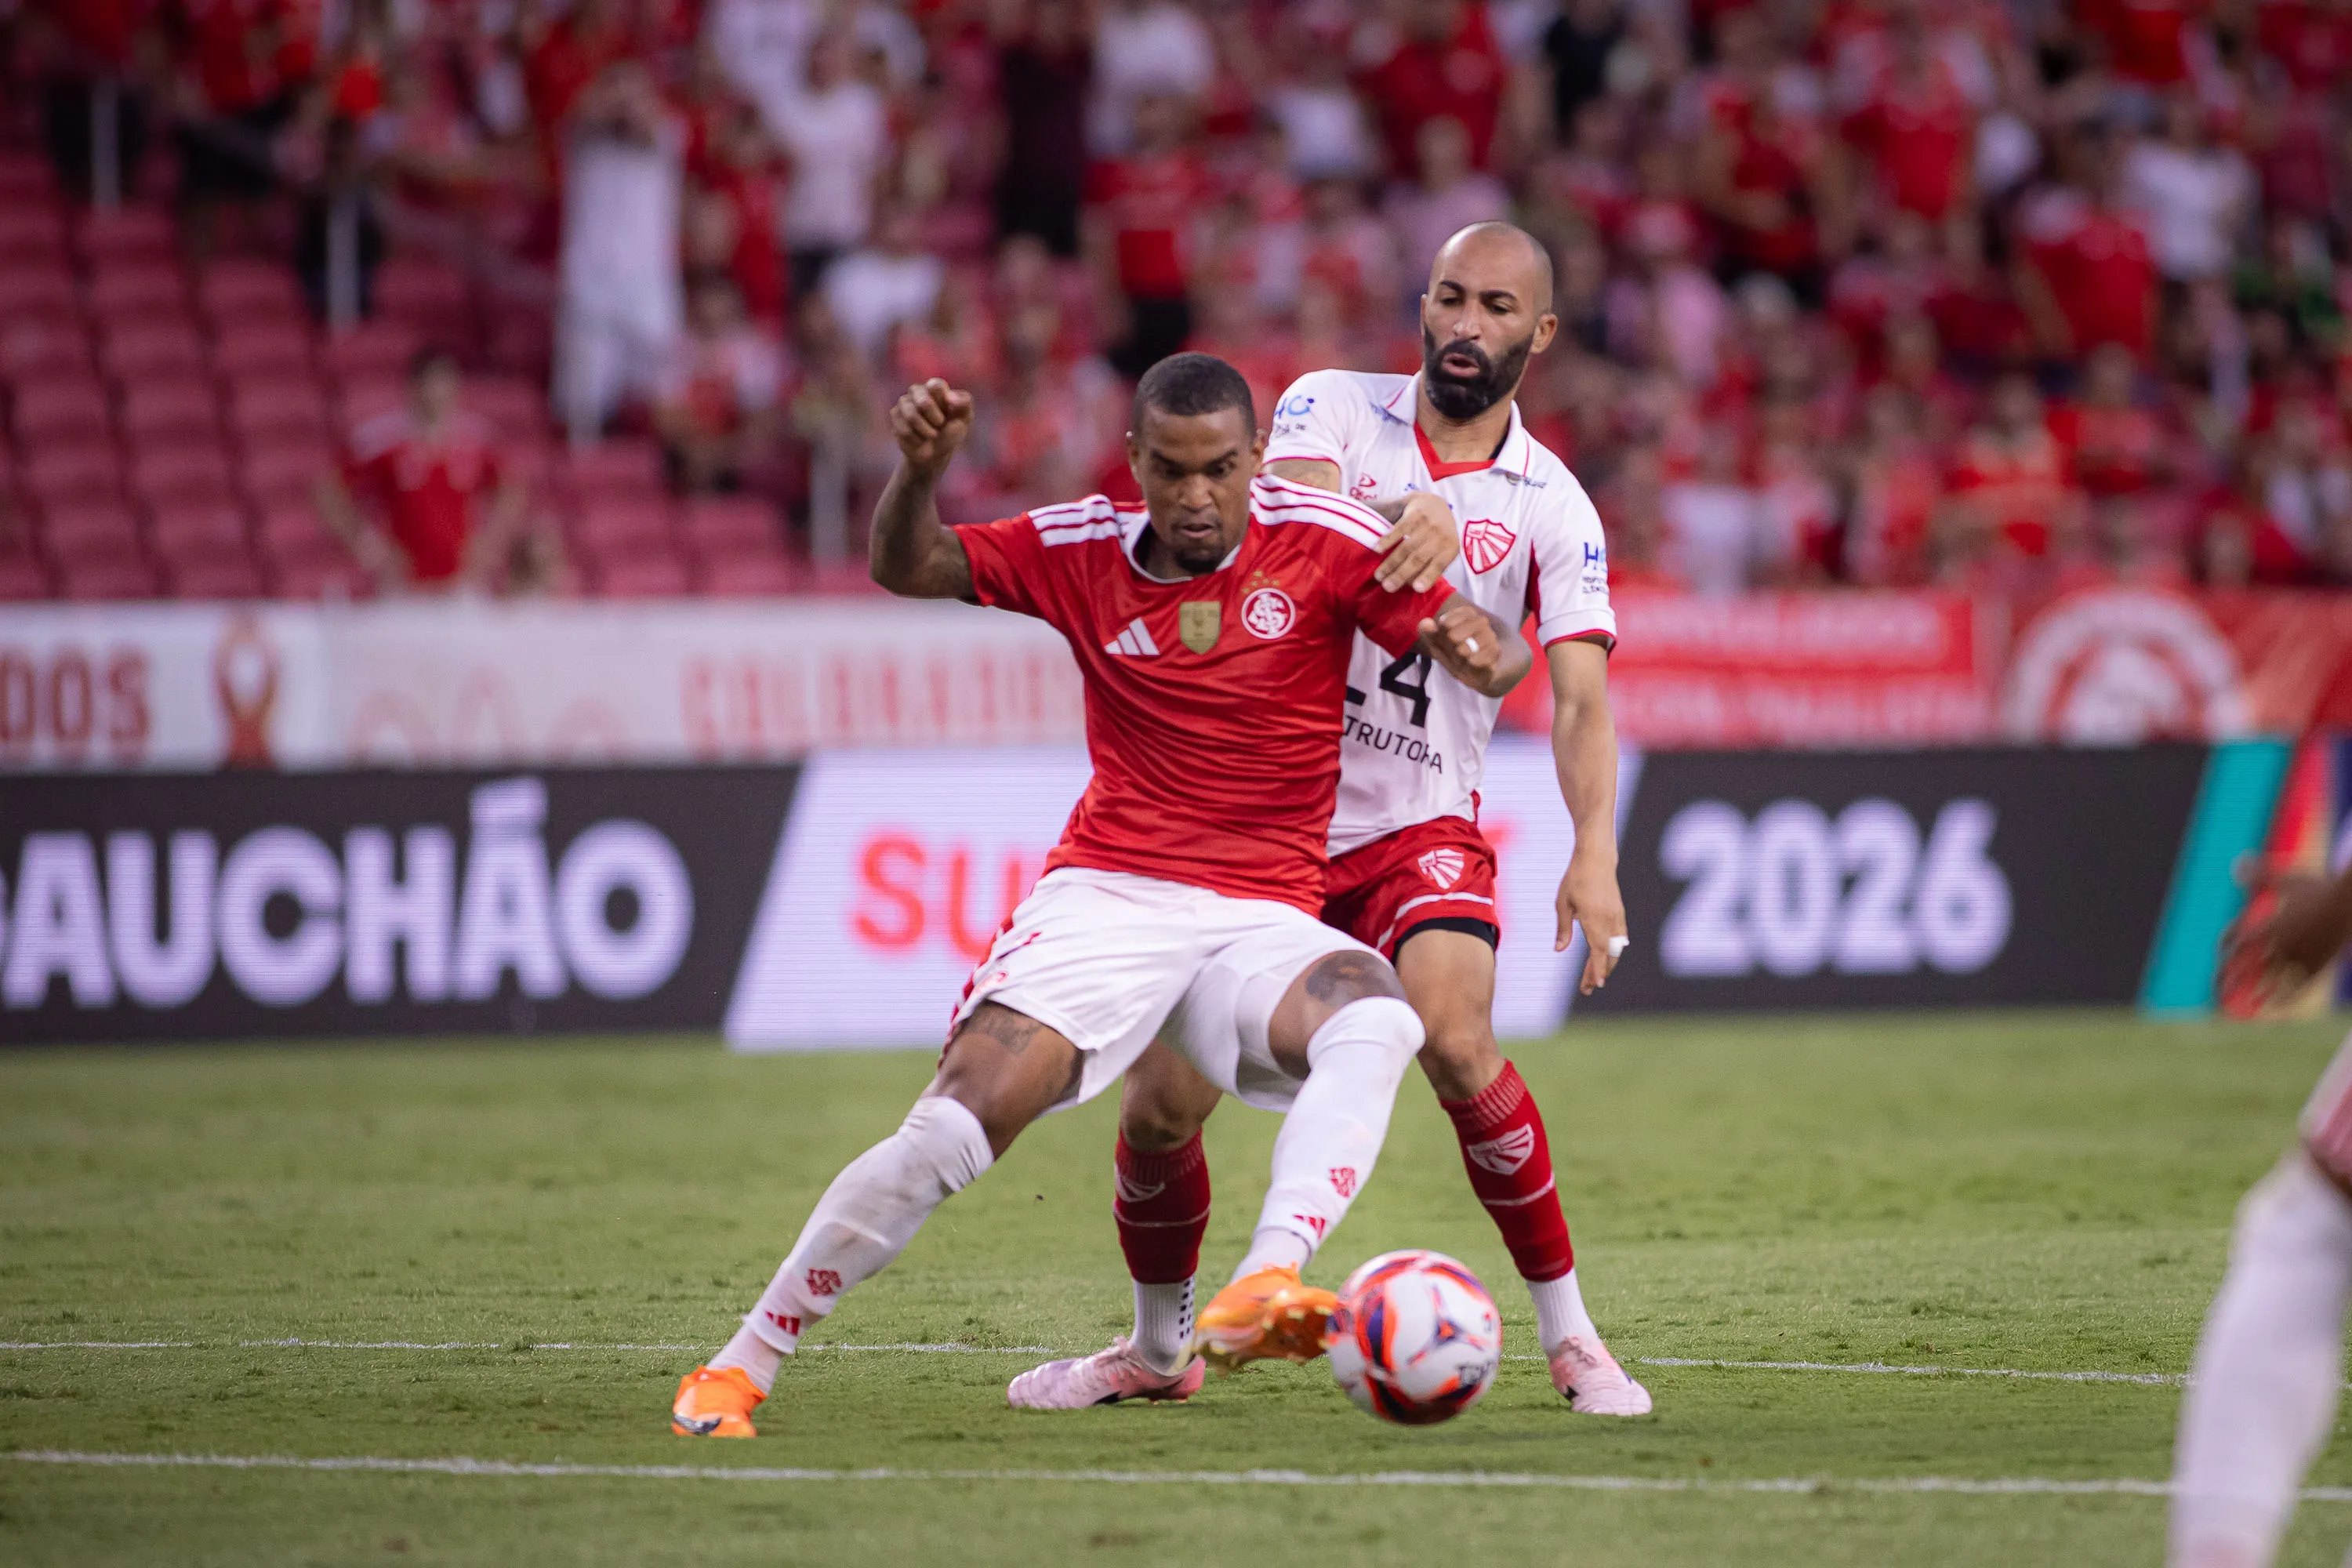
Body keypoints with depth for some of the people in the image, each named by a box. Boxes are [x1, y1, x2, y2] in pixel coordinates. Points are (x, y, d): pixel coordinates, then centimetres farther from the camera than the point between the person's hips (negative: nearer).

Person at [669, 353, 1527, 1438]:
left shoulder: (1319, 540, -1)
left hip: (1263, 921, 0)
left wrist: (1481, 654, -30)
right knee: (958, 1125, -19)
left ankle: (1264, 1288, -51)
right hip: (1105, 894, 0)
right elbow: (908, 568, 4)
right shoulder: (1083, 553, 4)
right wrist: (920, 468, -17)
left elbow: (1490, 647, -5)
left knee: (1376, 1024, -34)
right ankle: (739, 1367, -5)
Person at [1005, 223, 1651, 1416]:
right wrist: (1407, 517, -41)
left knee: (1454, 1036, -28)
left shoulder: (1550, 506, -1)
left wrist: (1595, 851, -27)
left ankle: (1569, 1335, -13)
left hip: (1420, 827, -1)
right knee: (1161, 1102, -3)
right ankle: (1158, 1349, 24)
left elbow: (1580, 696, -10)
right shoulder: (1334, 409, 1)